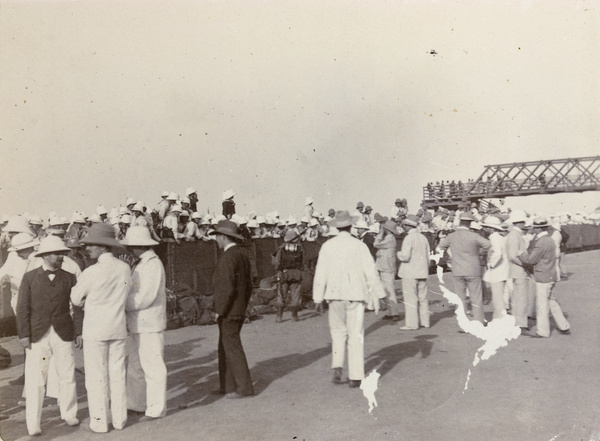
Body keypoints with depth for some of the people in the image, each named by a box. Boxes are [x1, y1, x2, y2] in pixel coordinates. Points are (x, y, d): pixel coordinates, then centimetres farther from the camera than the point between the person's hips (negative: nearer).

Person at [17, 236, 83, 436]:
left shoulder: (69, 278, 5)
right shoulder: (30, 277, 1)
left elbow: (77, 306, 4)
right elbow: (23, 308, -1)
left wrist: (79, 332, -2)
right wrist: (24, 334, -8)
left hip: (63, 334, 2)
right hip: (38, 335, -1)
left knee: (68, 376, 7)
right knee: (35, 380, -1)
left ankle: (69, 413, 24)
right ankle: (33, 423, 10)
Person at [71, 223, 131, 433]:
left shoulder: (91, 273, -18)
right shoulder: (124, 268, -4)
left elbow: (76, 299, -5)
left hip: (95, 329, -4)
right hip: (118, 327, 4)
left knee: (96, 376, 7)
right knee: (117, 373, 13)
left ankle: (99, 421, 14)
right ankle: (119, 418, 21)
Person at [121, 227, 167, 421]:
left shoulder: (153, 265, -16)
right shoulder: (142, 264, 16)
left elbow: (145, 298, -22)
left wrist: (121, 304, -11)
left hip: (150, 326, -10)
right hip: (139, 325, 10)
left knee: (153, 367, 0)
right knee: (135, 366, 17)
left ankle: (156, 409, 10)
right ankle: (136, 404, 29)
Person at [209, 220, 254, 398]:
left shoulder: (228, 258, -19)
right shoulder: (242, 254, 10)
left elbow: (227, 288, -24)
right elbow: (248, 285, 15)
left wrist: (219, 311, -15)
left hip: (228, 312, -10)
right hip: (239, 311, 10)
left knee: (232, 348, -1)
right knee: (225, 348, 18)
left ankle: (244, 387, 7)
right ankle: (227, 385, 25)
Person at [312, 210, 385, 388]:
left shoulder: (327, 246, -1)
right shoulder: (359, 246, -5)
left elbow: (320, 273, 1)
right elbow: (371, 272, -4)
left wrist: (318, 298, 8)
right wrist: (377, 295, 4)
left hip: (335, 295, 2)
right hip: (355, 295, -1)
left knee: (338, 331, 18)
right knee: (356, 335, 5)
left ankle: (337, 367, 2)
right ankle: (355, 377, 6)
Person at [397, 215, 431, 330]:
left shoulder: (409, 238, -15)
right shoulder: (423, 238, 8)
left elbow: (405, 257, -21)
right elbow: (427, 256, 12)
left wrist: (399, 254, -1)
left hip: (410, 273, -7)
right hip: (422, 272, 7)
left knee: (410, 299, -1)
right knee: (422, 298, 13)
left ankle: (411, 323, 1)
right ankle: (425, 321, 18)